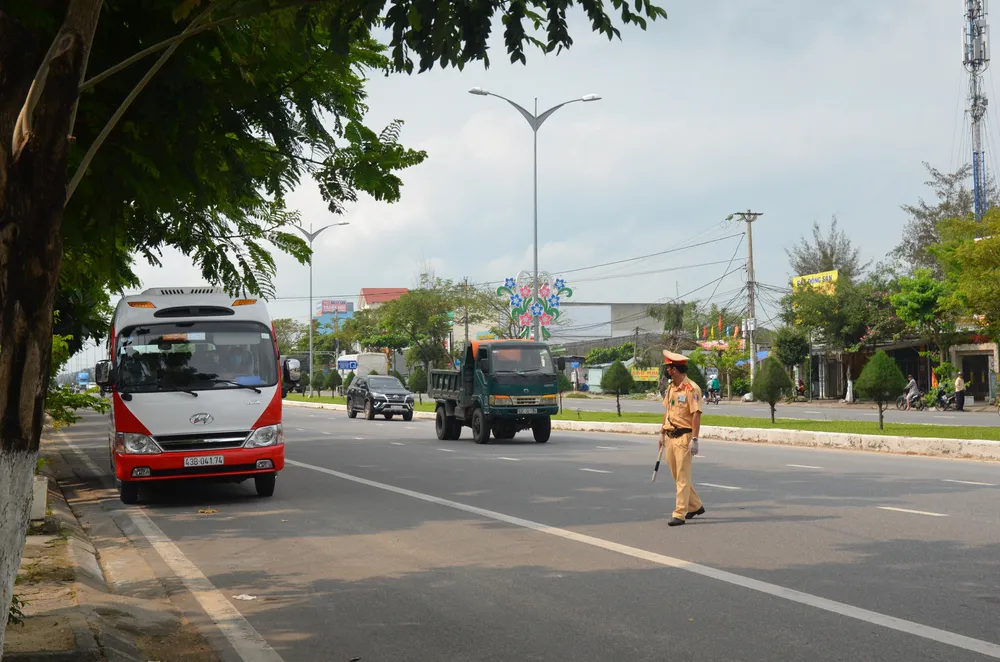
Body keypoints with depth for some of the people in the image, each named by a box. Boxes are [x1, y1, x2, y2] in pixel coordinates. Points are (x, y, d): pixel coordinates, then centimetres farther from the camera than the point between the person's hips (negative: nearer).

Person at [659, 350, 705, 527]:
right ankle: (695, 506, 30)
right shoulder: (670, 387, 12)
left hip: (684, 436, -9)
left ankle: (680, 514, -5)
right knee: (676, 475, 15)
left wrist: (694, 439, -21)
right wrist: (662, 433, 19)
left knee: (682, 477, -6)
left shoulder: (691, 388, -14)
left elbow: (696, 415, -17)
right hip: (671, 437, 9)